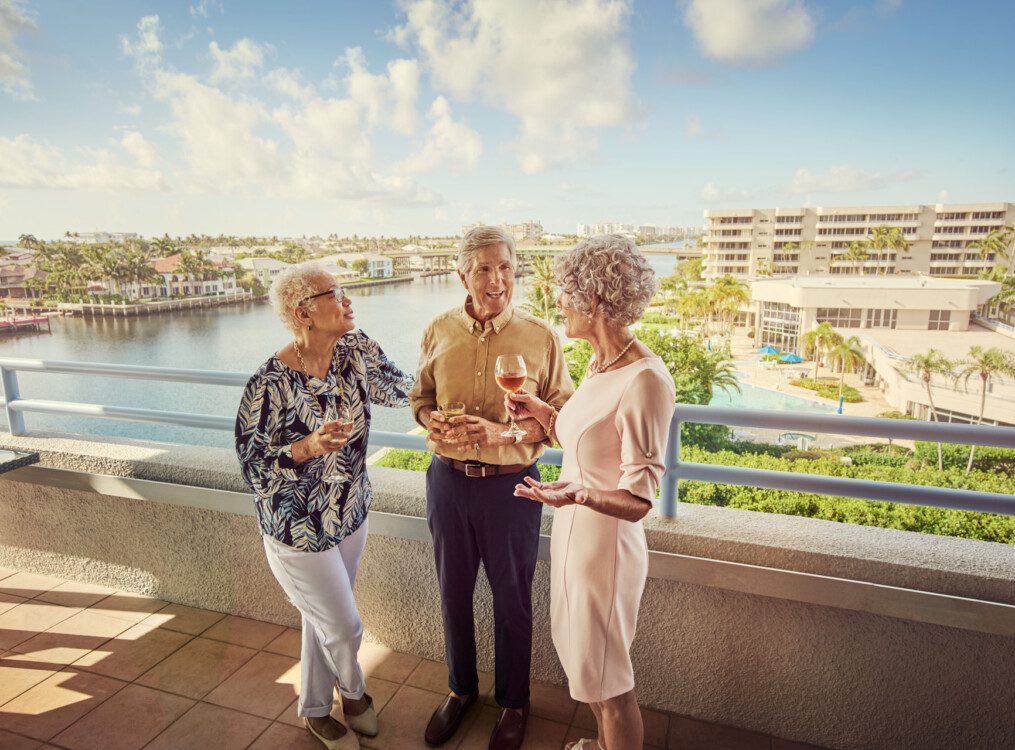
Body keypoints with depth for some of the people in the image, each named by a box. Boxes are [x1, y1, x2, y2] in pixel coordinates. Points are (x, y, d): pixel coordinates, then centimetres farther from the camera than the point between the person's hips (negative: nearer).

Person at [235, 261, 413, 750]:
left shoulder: (355, 350, -9)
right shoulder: (271, 384, -25)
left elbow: (397, 388, 5)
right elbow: (252, 464, -19)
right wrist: (309, 446, -34)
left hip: (350, 516, 6)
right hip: (299, 530, -5)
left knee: (322, 620, 24)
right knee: (345, 627, 10)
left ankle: (315, 710, 49)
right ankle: (353, 692, 46)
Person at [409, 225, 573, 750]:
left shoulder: (540, 337, -10)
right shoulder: (439, 332, -1)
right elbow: (420, 397, 10)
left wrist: (503, 433, -22)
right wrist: (434, 424, -12)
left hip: (510, 485, -2)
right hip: (448, 480, 3)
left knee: (511, 601, 15)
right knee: (453, 593, 20)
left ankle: (513, 702, 40)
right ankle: (460, 688, 46)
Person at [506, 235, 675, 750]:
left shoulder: (645, 380, -26)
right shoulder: (599, 364, 2)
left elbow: (638, 501, -24)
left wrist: (579, 493, -41)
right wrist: (540, 413, 8)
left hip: (606, 543, -9)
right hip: (572, 532, 9)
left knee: (607, 678, 13)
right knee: (583, 658, 27)